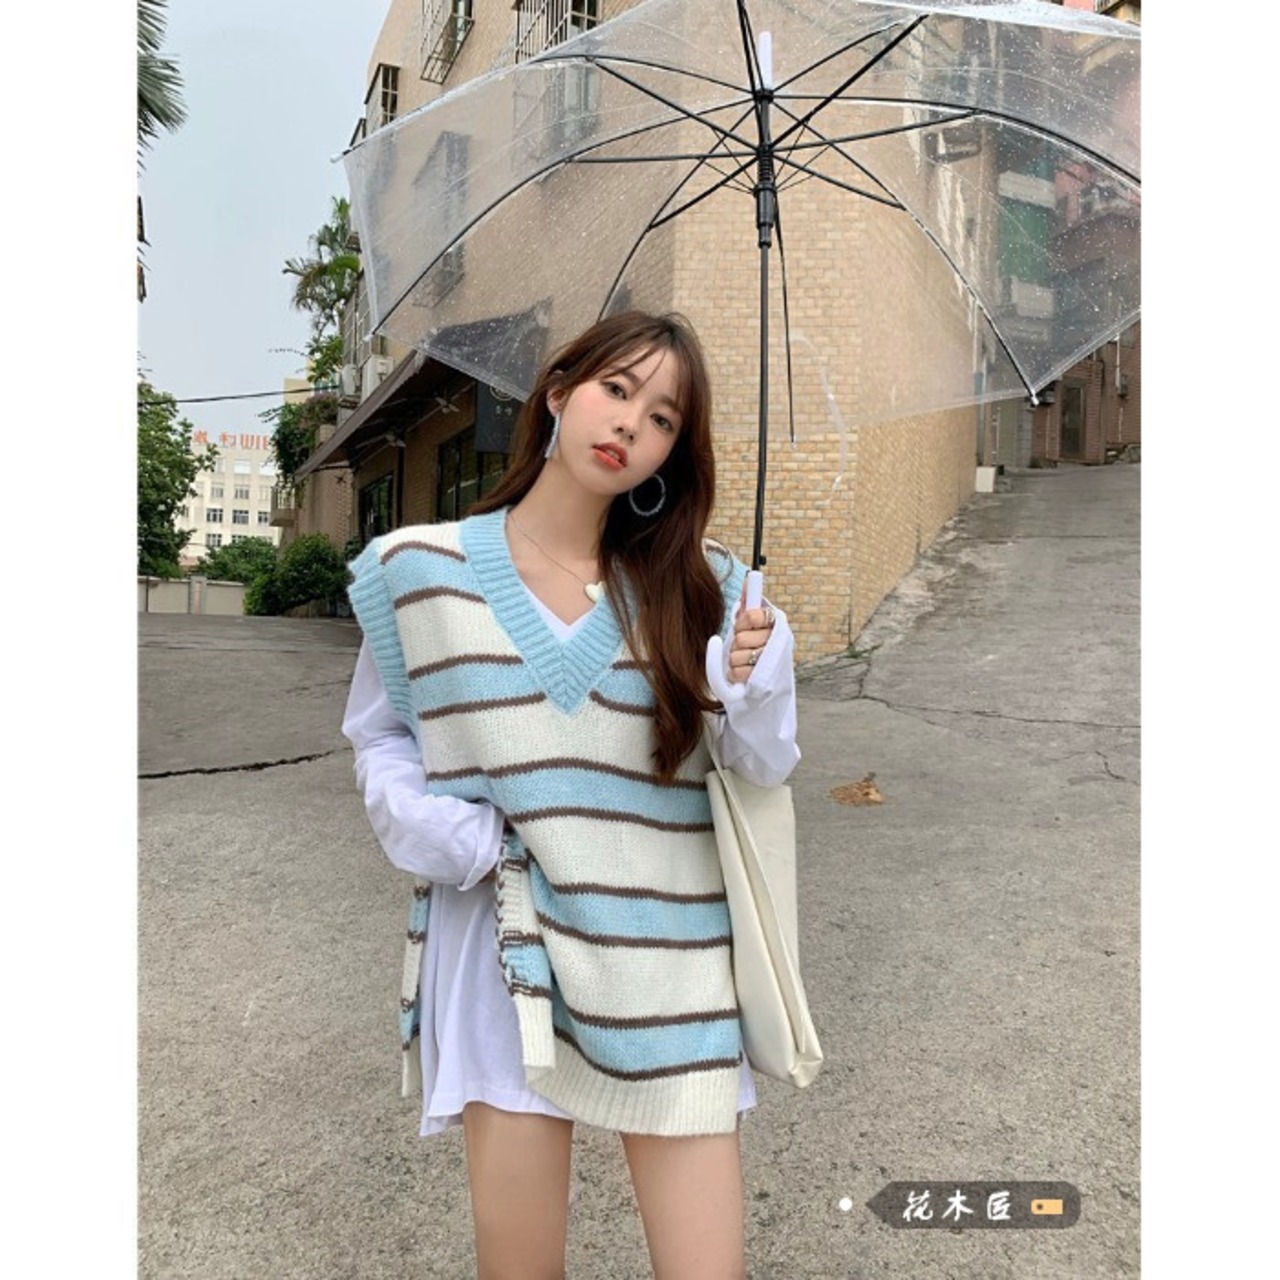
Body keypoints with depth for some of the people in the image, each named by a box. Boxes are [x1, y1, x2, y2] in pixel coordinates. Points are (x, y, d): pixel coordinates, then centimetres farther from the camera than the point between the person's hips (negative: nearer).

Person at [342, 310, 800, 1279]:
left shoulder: (697, 585, -1)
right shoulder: (418, 570, -4)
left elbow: (762, 767, 1)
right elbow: (380, 737, 8)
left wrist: (762, 682, -19)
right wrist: (434, 833, -10)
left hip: (669, 959, 1)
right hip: (502, 948, 0)